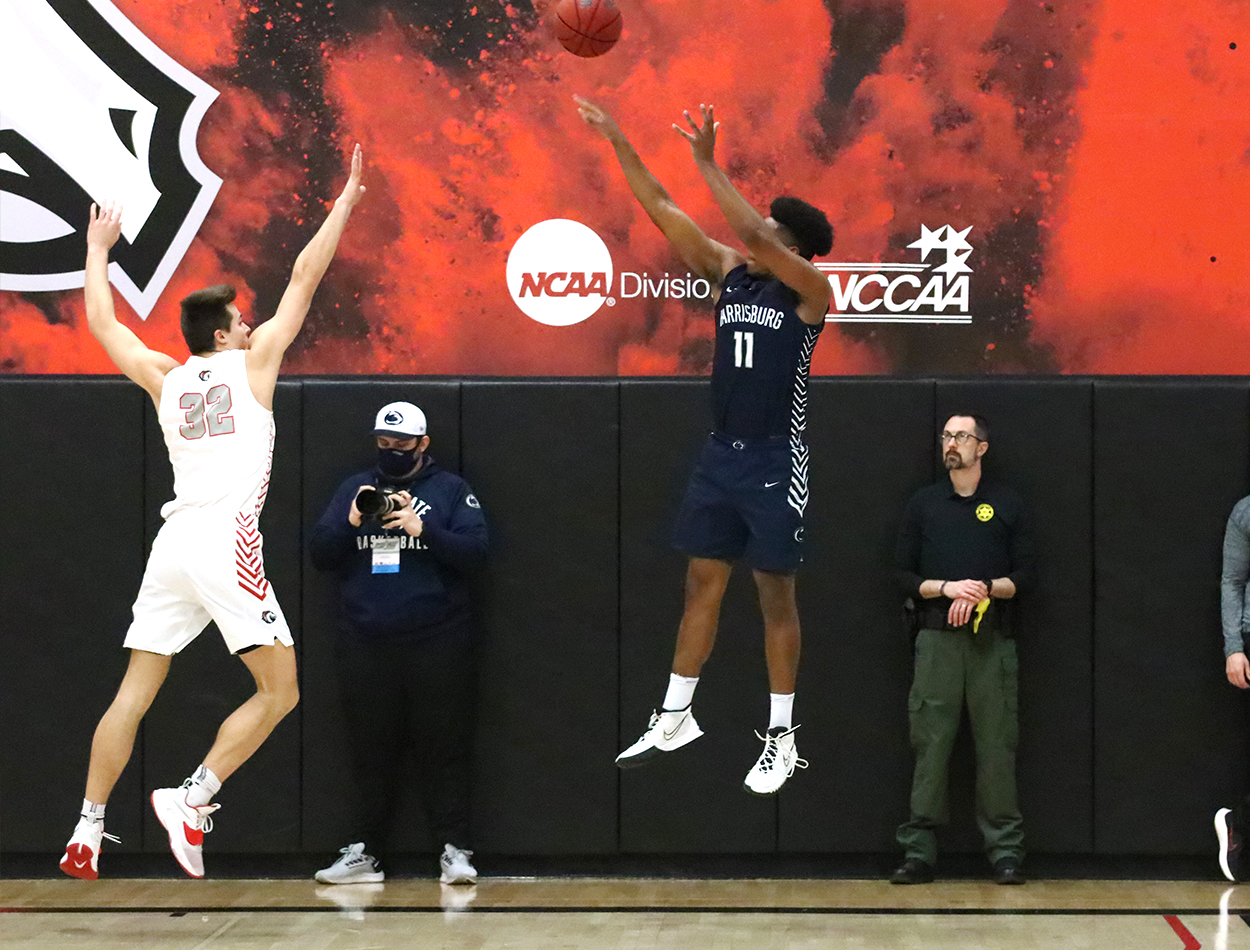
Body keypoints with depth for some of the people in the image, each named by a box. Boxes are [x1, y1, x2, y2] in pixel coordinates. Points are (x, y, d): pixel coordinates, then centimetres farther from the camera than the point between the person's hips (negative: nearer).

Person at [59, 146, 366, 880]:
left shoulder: (164, 378, 16)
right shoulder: (252, 363, 5)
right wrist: (346, 201, 13)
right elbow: (305, 277, 7)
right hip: (228, 544, -5)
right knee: (279, 692, 0)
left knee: (134, 695, 8)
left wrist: (99, 248, 42)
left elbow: (102, 322, 29)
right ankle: (192, 802, -14)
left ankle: (86, 835, 4)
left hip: (172, 545, 6)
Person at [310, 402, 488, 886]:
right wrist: (350, 523, -10)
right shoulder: (354, 488, 14)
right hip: (365, 643, 3)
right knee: (372, 751, 8)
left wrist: (422, 528, -19)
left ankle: (455, 850, 3)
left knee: (443, 749, -1)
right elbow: (320, 554, 8)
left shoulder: (451, 490, 5)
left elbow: (474, 550, -6)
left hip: (437, 645, -3)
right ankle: (365, 852, 14)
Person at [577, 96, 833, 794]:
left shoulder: (811, 290, -10)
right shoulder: (729, 274, 7)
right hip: (721, 454, 6)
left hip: (776, 461, -6)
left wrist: (707, 161, -24)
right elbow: (663, 211, 3)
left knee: (776, 597, 2)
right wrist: (618, 142, -2)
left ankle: (782, 739, 11)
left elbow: (755, 234, -26)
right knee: (703, 584, 11)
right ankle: (675, 718, 20)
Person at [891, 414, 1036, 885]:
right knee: (930, 744, -2)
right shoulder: (922, 505, 11)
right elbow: (905, 576, 8)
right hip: (937, 639, 1)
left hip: (992, 641, -1)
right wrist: (946, 588, -9)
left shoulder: (1007, 504, 9)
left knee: (996, 745, -2)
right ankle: (918, 850, 0)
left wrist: (984, 590, -11)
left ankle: (1005, 850, 4)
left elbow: (1024, 575, 6)